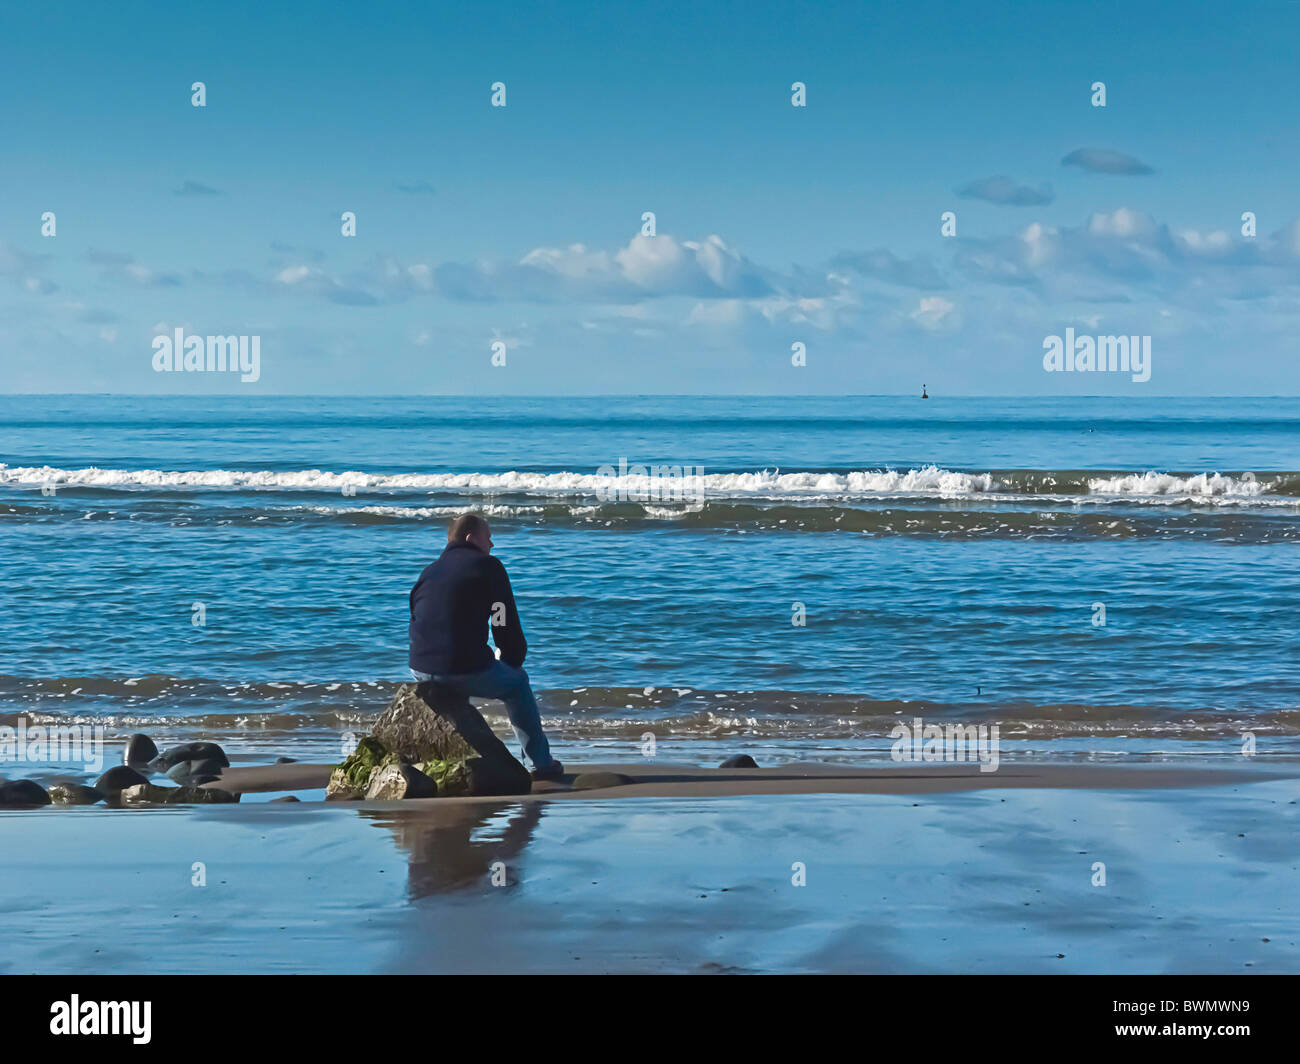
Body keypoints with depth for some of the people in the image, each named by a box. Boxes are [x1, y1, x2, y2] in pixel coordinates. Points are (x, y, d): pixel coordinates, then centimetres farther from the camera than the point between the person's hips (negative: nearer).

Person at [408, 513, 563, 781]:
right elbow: (507, 627, 1)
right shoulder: (488, 566, 2)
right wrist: (511, 663, 18)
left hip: (421, 671, 6)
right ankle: (542, 763, 26)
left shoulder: (429, 571, 20)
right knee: (517, 681, 25)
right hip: (469, 672, -6)